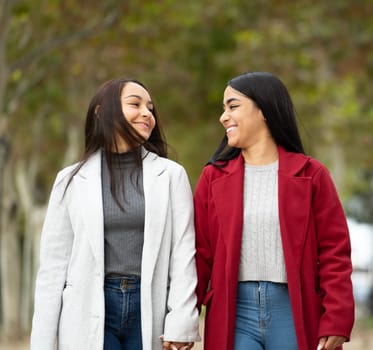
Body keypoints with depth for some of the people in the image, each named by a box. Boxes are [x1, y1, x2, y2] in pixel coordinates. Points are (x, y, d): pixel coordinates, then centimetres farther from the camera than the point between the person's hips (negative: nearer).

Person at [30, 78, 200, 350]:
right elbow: (53, 264, 5)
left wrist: (180, 324, -9)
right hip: (90, 312, 0)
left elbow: (184, 254, 0)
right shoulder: (72, 181, 7)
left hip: (150, 310, 0)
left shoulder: (171, 175, 6)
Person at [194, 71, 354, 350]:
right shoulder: (213, 177, 8)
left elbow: (334, 253, 1)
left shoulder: (310, 174, 4)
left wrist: (336, 322, -9)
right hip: (233, 314, 1)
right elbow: (200, 254, 6)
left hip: (295, 313, -1)